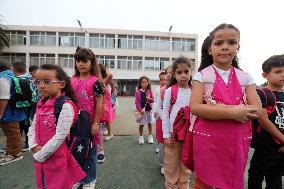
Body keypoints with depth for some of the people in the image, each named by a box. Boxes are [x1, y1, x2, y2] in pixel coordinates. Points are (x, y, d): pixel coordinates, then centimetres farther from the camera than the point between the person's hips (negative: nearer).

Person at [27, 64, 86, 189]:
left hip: (58, 158, -7)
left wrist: (40, 154, -14)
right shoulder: (41, 104, 3)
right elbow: (33, 127, 7)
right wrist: (34, 147, -7)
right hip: (40, 157, 7)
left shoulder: (66, 106, -23)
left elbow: (60, 136, -23)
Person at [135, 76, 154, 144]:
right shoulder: (138, 92, -7)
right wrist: (140, 109, -17)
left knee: (149, 124, 14)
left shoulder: (149, 91, 1)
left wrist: (150, 99, -16)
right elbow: (137, 102, -8)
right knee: (141, 124, 9)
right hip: (141, 110, -2)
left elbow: (153, 100, 6)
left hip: (149, 109, 2)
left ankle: (150, 136, 29)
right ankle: (141, 137, 26)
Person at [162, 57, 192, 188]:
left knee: (185, 166, 18)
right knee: (171, 166, 11)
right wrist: (166, 135, -7)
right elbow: (165, 114, -6)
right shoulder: (170, 91, -7)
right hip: (173, 134, -2)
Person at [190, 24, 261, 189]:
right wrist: (232, 113, -21)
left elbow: (256, 110, -6)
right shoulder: (202, 75, -5)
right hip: (207, 140, -2)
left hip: (237, 142, 3)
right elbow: (195, 107, -15)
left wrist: (217, 107, -18)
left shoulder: (245, 78, 4)